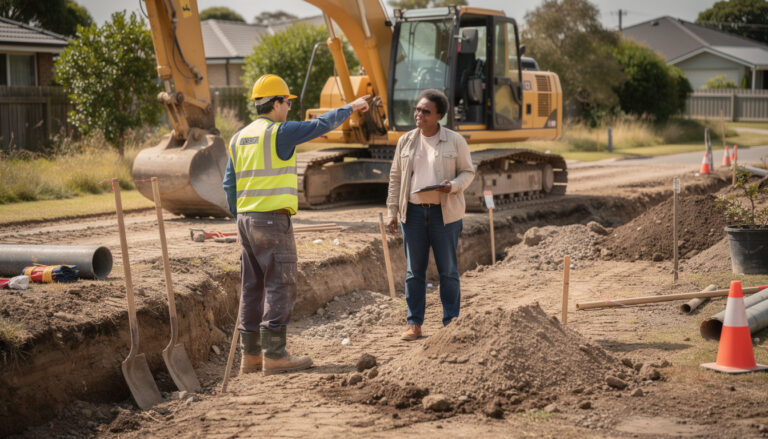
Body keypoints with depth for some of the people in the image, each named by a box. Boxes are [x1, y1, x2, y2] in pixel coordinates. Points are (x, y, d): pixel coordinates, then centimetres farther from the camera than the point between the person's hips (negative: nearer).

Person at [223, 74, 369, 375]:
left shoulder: (240, 138, 13)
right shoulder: (279, 132, -10)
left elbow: (230, 184, 13)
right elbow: (321, 125, -4)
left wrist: (241, 223, 19)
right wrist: (350, 108, 12)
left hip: (247, 218, 8)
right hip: (273, 218, -8)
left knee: (254, 286, 11)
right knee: (280, 285, -4)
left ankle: (250, 355, 13)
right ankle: (274, 355, -5)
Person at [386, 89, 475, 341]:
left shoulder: (455, 141, 0)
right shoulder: (406, 141, 8)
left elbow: (468, 172, 3)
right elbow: (395, 178, 11)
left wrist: (453, 185, -18)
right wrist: (392, 211, 5)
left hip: (445, 213, -3)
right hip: (413, 211, 3)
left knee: (448, 270, 3)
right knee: (414, 271, 6)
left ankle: (451, 322, 12)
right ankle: (414, 324, 12)